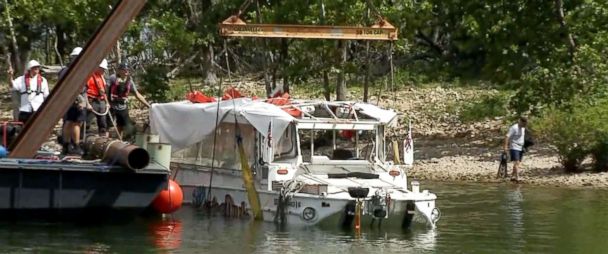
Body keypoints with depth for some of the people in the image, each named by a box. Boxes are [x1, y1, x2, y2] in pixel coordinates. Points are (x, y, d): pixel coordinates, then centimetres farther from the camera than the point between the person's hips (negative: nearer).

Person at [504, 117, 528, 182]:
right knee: (516, 163, -16)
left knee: (517, 163, 9)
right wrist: (506, 146, -26)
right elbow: (507, 137, -18)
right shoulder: (514, 128, -14)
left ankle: (512, 176, 17)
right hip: (514, 148, -8)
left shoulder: (523, 128, 12)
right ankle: (517, 177, -22)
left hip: (520, 149, 8)